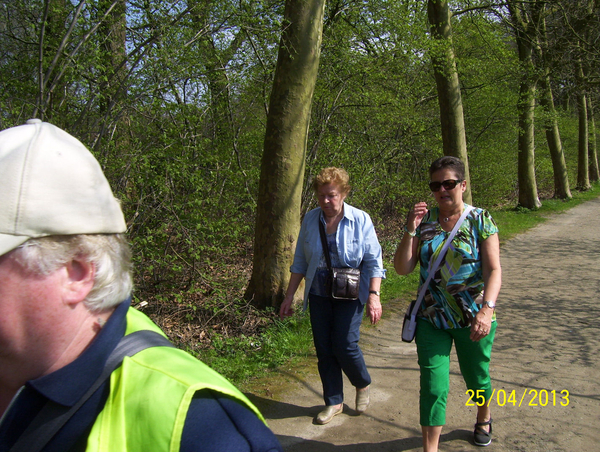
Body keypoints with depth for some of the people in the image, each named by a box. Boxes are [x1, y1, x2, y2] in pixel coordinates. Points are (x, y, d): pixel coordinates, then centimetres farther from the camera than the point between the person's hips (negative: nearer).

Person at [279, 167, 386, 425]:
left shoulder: (360, 220, -8)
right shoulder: (310, 220, 1)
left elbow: (373, 262, -6)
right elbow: (300, 262, 8)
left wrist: (374, 295, -17)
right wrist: (289, 296, 6)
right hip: (319, 294, 4)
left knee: (345, 345, -7)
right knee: (323, 348, 6)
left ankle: (363, 385, 25)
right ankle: (333, 402, 24)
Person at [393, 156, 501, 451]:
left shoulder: (480, 220, -6)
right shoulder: (424, 221, -2)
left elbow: (494, 269, -14)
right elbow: (402, 268, -6)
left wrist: (487, 310, -29)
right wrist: (410, 229, -18)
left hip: (473, 319, 0)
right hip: (432, 319, 1)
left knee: (476, 379, 20)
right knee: (433, 387, -4)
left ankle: (484, 419, 51)